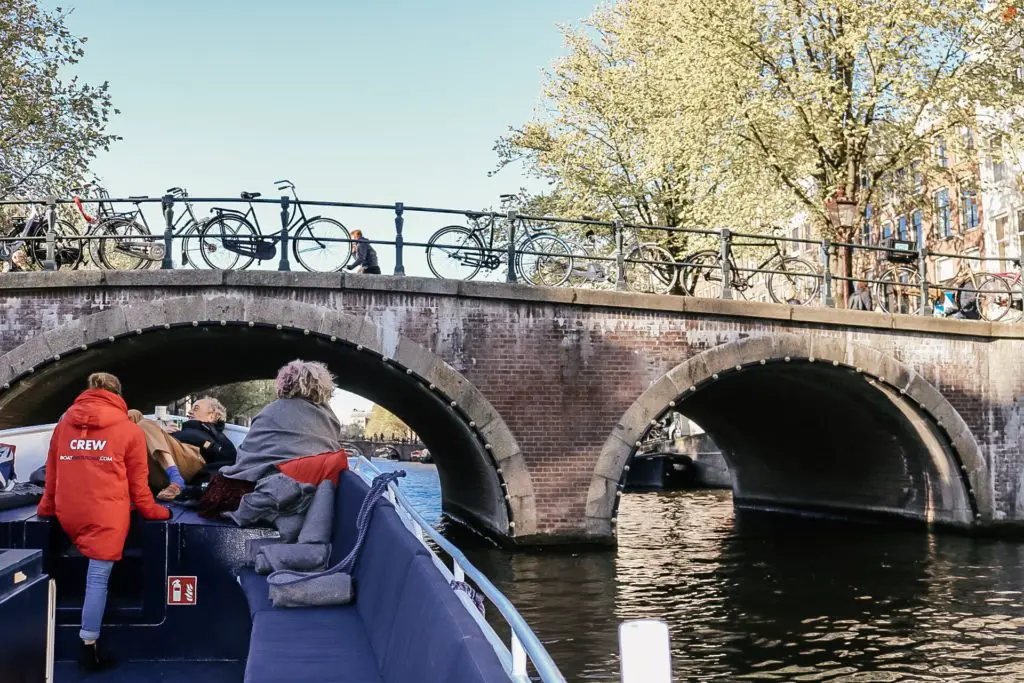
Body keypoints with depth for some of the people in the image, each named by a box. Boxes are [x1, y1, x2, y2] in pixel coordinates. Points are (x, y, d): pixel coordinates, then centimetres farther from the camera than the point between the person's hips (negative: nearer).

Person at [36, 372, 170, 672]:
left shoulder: (64, 424, 12)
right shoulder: (129, 429, 1)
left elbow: (52, 472, 18)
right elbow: (137, 482, 4)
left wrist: (47, 508, 32)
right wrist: (152, 511, 17)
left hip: (68, 514, 4)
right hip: (107, 516, -4)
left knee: (93, 575, 22)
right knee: (98, 579, -2)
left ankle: (88, 643, 22)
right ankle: (88, 648, -1)